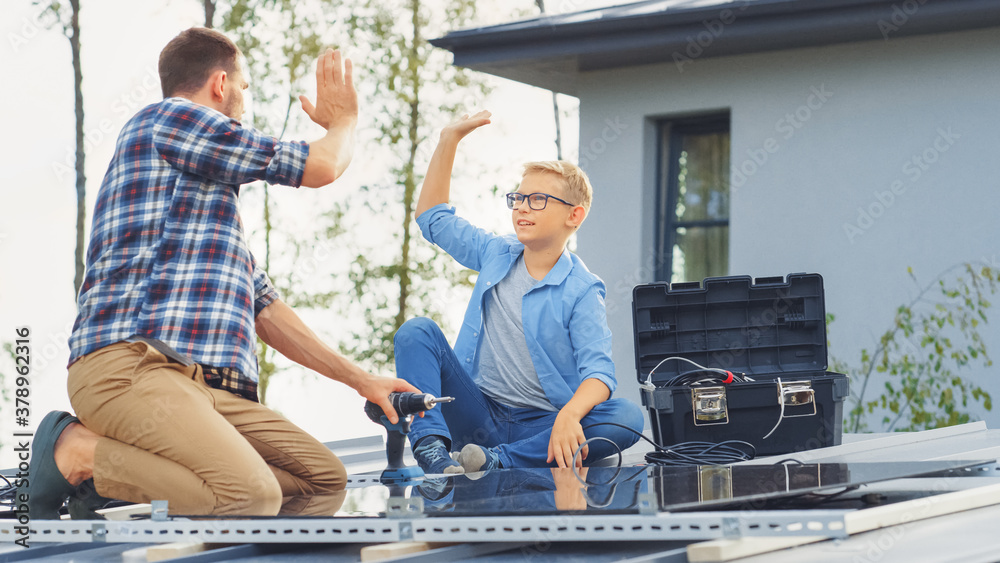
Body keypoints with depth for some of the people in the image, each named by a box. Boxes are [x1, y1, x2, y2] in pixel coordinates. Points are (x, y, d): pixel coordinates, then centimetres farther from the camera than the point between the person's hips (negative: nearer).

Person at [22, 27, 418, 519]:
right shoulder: (166, 119, 4)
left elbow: (264, 307, 32)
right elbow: (321, 167, 4)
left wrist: (360, 380, 28)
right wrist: (343, 119, 27)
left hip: (204, 382, 10)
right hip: (129, 363, -10)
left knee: (325, 479, -5)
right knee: (254, 496, -31)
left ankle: (115, 471, -7)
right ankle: (76, 451, -12)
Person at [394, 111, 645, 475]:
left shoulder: (582, 291, -5)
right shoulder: (496, 255, 10)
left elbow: (598, 371, -17)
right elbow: (433, 218, 22)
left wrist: (570, 414, -39)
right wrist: (449, 140, 15)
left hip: (541, 427, -3)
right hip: (479, 415, 4)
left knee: (628, 417, -31)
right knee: (417, 331, -14)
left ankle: (500, 461, -40)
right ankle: (431, 445, -35)